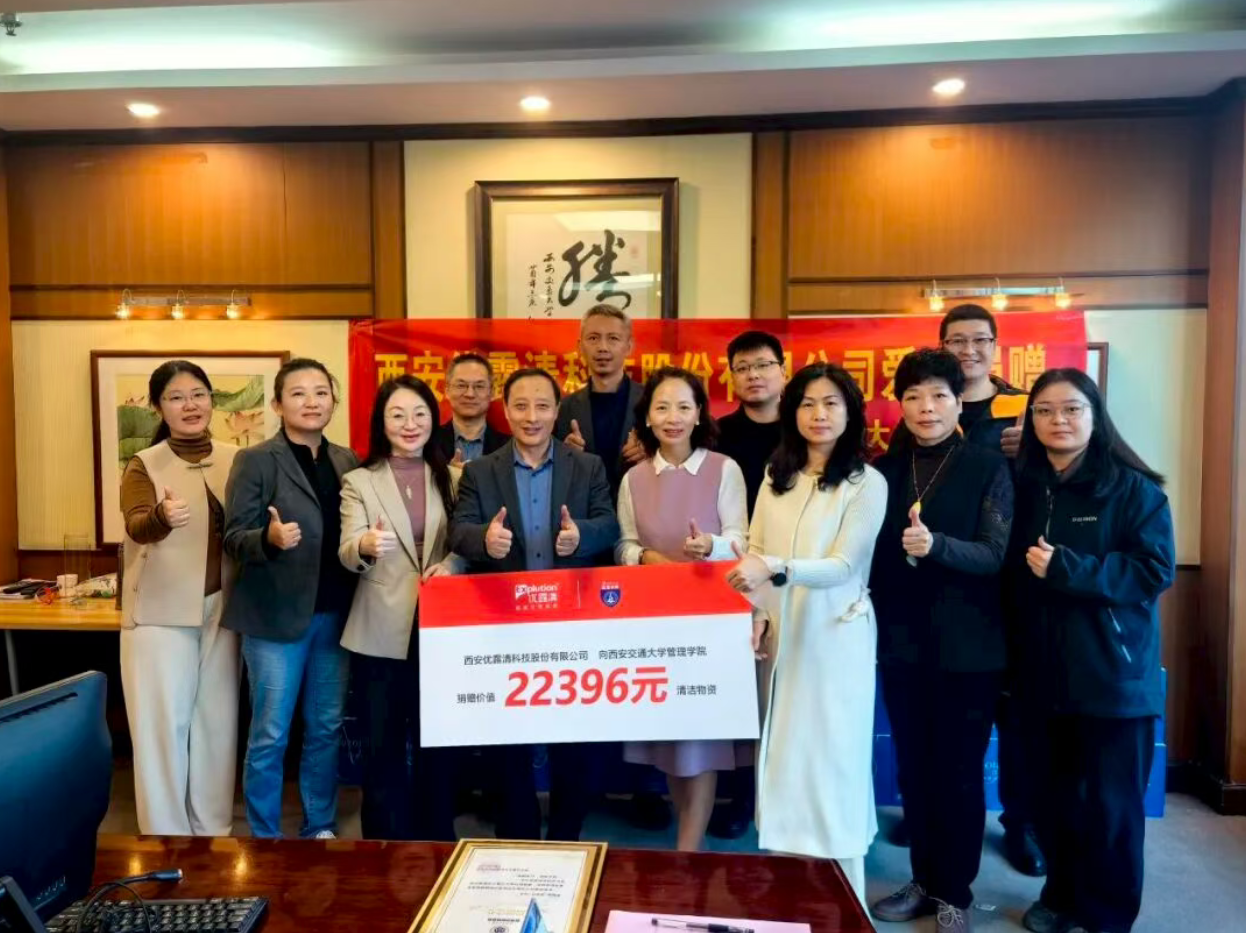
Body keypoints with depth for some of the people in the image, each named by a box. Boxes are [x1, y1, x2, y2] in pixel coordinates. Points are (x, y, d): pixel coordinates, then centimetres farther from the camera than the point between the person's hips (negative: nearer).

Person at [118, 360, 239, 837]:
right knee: (163, 725, 2)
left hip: (222, 609, 3)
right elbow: (137, 526, -23)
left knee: (217, 722, 11)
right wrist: (162, 516, -45)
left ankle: (215, 830, 25)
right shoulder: (144, 464, -5)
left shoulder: (236, 459, 4)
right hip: (162, 612, -3)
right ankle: (165, 840, 17)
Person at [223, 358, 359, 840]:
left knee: (326, 727, 13)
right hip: (277, 613, -4)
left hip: (335, 614, 4)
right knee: (270, 733, 5)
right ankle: (264, 840, 21)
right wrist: (270, 538, -29)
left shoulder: (348, 461, 8)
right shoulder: (255, 461, -5)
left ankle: (320, 829, 28)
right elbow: (234, 539, -9)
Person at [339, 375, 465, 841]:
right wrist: (366, 546, -35)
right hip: (381, 633, -2)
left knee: (438, 742, 13)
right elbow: (347, 554, -12)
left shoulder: (450, 477, 7)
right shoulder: (359, 481, 0)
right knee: (383, 744, 8)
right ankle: (385, 843, 25)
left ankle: (437, 840, 30)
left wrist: (451, 565, -16)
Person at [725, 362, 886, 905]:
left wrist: (775, 568, -30)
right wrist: (757, 615, -6)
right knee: (782, 756, 12)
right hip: (779, 634, 5)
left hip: (835, 636, -4)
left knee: (830, 758, 2)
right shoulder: (776, 476, 9)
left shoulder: (867, 483, -7)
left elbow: (843, 565, -15)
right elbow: (753, 554, 8)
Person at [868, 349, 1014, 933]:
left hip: (967, 646, -3)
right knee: (913, 770, 14)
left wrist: (937, 545, -30)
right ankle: (924, 881, 32)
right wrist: (883, 599, -3)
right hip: (901, 644, 4)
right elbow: (872, 555, 8)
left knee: (959, 772, 8)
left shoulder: (989, 469, -5)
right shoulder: (884, 470, 4)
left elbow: (996, 556, -14)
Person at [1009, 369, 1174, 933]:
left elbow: (1155, 571, -14)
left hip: (1114, 675, -4)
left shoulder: (1134, 489, -7)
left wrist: (1066, 568, -22)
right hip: (1043, 674, 4)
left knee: (1109, 803, 7)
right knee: (1052, 797, 14)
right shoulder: (1024, 487, 5)